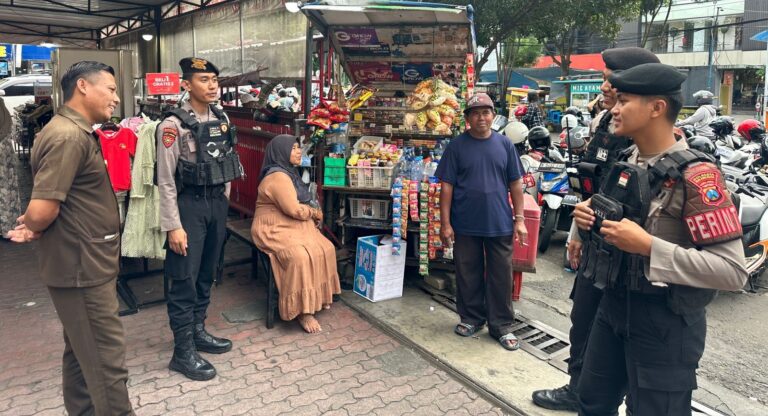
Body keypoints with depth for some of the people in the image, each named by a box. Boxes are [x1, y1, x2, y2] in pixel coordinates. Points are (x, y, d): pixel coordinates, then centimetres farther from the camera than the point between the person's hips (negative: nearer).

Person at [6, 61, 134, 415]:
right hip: (82, 266, -10)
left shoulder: (79, 133, 14)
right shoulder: (68, 137, -19)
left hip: (85, 263, 10)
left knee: (82, 352, 20)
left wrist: (33, 226, -1)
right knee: (107, 358, -3)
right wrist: (33, 226, -2)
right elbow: (41, 212, -25)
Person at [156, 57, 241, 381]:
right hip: (189, 205, -7)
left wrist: (224, 202, 15)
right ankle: (183, 352, 10)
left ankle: (198, 332, 32)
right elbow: (166, 181, -14)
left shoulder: (222, 120, 7)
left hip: (218, 203, 7)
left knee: (206, 274, 16)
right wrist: (173, 226, -16)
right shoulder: (173, 124, -13)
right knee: (185, 278, 0)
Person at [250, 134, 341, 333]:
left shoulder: (289, 172, 14)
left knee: (325, 249, -5)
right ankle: (302, 311, -21)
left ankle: (319, 296, 7)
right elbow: (295, 209, -24)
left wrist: (313, 214, -2)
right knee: (300, 256, -31)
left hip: (293, 225, 10)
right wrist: (315, 213, -7)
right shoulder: (278, 177, -19)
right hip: (275, 229, -10)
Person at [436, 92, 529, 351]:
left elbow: (515, 183, 6)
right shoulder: (457, 146, -2)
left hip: (500, 224, 1)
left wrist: (519, 218, 2)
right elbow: (447, 186, -2)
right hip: (466, 225, -1)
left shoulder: (504, 144, 3)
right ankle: (471, 318, 30)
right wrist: (445, 223, -6)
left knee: (501, 277, 8)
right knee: (468, 275, 11)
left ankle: (501, 326, 21)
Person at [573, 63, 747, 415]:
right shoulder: (627, 160, 5)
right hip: (614, 304, 8)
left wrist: (649, 247, -30)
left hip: (666, 320, -8)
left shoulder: (695, 174, -21)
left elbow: (733, 271, -25)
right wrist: (592, 218, 0)